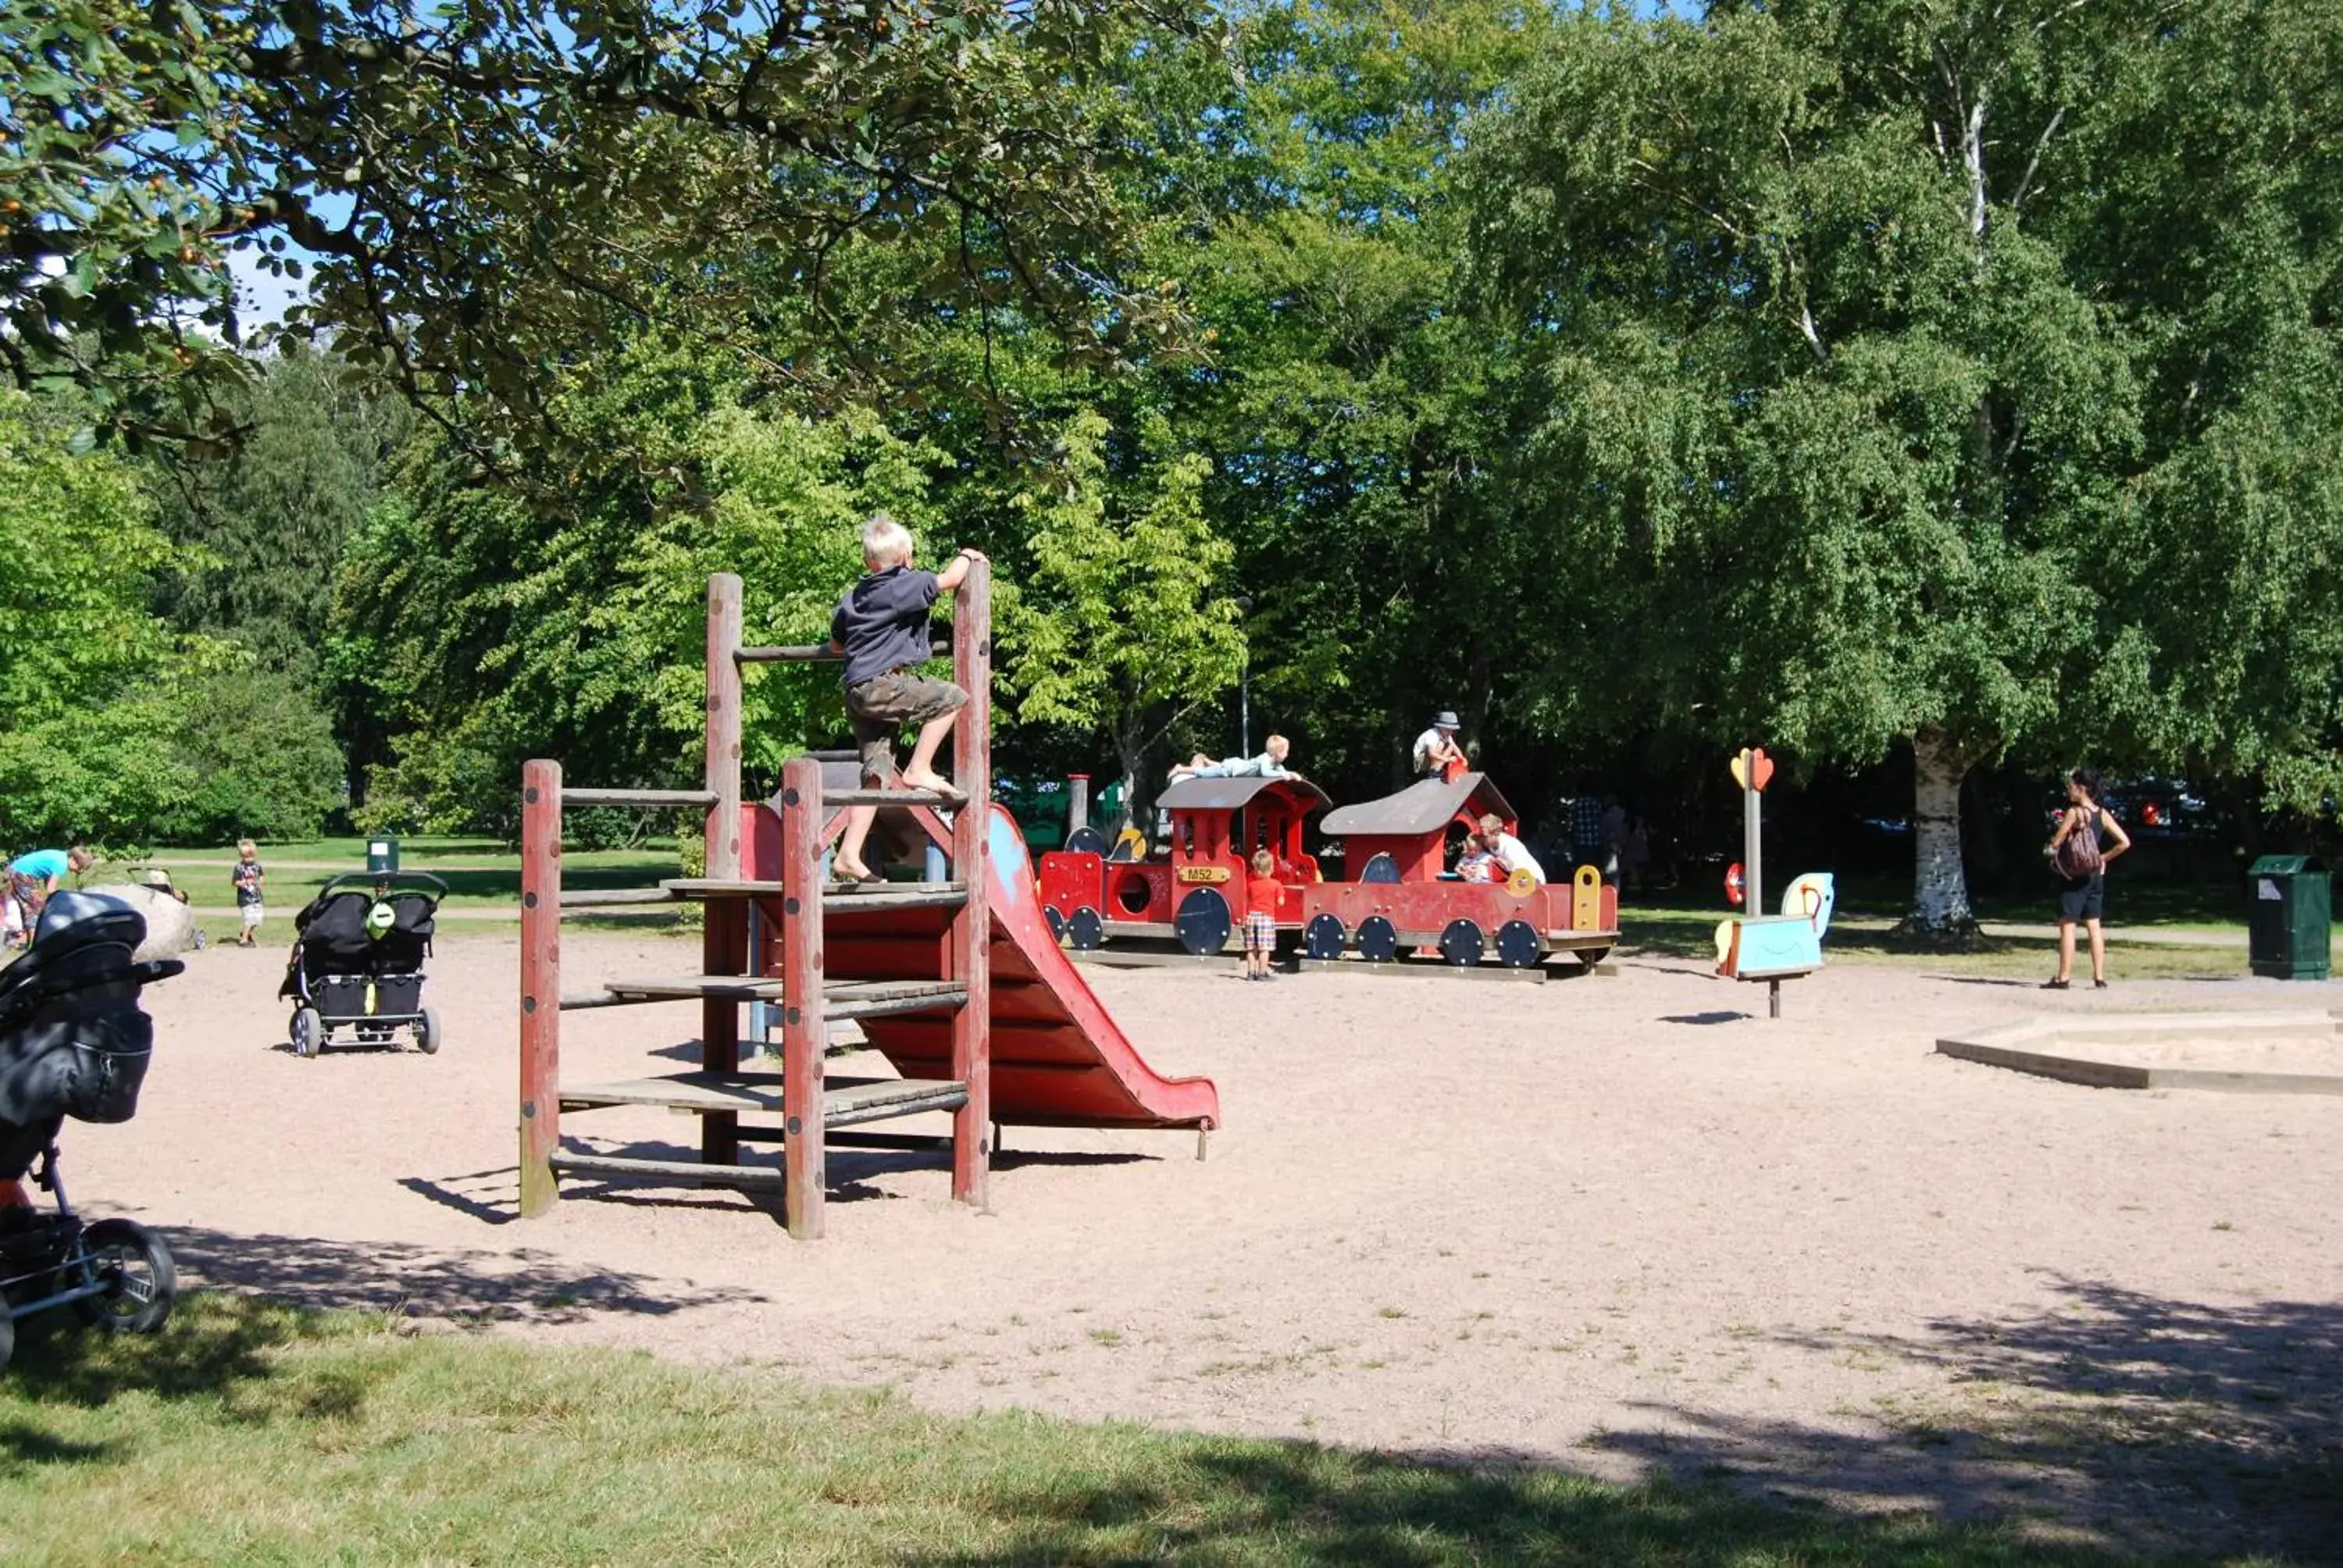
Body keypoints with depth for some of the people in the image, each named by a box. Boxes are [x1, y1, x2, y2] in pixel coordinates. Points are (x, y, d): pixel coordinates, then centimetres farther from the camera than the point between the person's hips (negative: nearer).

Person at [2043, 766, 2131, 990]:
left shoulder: (2073, 812, -12)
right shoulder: (2102, 814, 5)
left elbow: (2055, 844, -10)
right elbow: (2124, 842, 2)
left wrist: (2049, 849, 11)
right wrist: (2104, 858, 10)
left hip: (2073, 876, -6)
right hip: (2095, 875, 6)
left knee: (2067, 925, -2)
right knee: (2093, 926, 9)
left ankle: (2063, 977, -3)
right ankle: (2099, 977, 8)